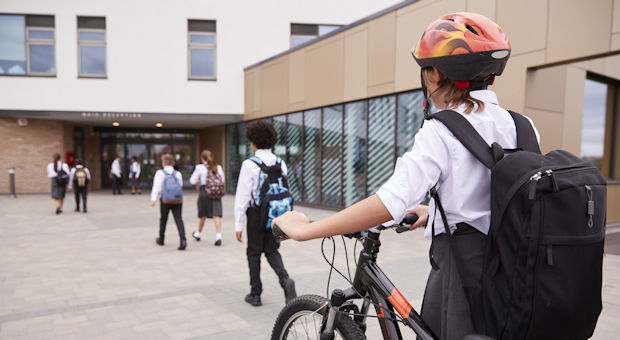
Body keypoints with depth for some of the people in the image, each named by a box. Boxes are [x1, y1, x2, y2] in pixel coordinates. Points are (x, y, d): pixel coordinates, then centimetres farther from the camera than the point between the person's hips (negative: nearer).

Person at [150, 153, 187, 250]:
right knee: (179, 220, -2)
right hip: (178, 201, 2)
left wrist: (153, 199, -9)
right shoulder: (178, 174, 8)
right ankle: (183, 240, -20)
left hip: (165, 201, -1)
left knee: (163, 219, 17)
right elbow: (180, 186, 9)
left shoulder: (160, 173, -1)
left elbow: (157, 187, -8)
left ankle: (161, 239, 33)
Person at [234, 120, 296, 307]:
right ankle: (285, 279, -7)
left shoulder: (249, 165, -13)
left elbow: (242, 197, -13)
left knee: (254, 253, 12)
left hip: (256, 214, -4)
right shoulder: (280, 163, 1)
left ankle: (255, 294, 21)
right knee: (272, 251, 18)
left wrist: (239, 225, -6)